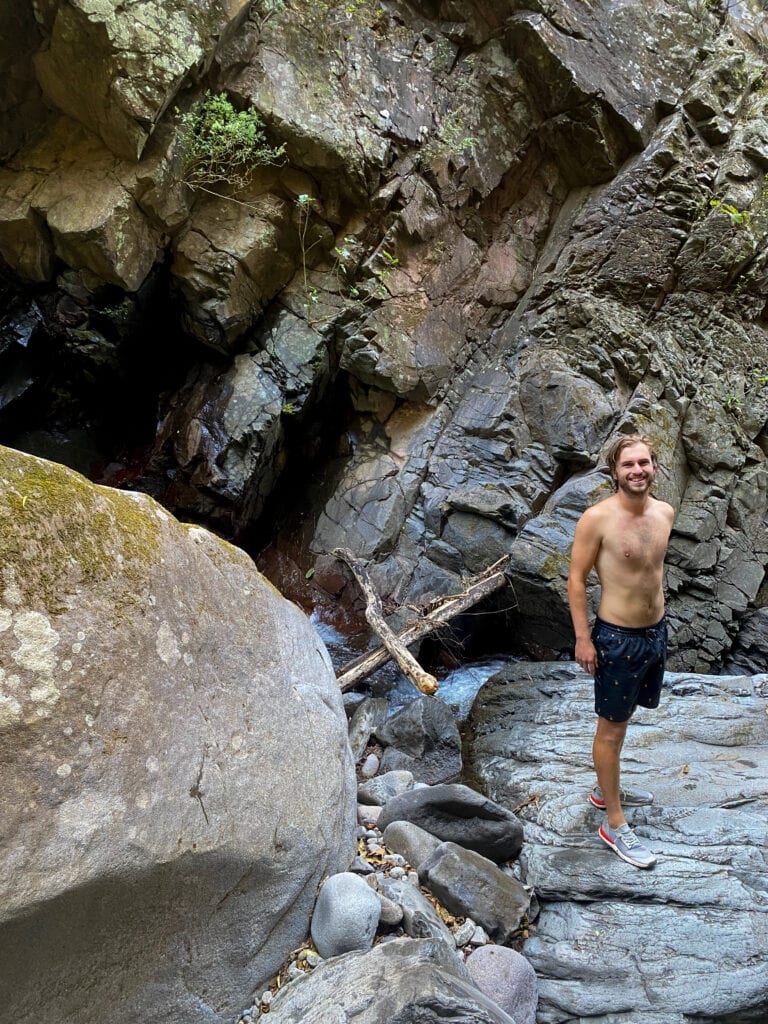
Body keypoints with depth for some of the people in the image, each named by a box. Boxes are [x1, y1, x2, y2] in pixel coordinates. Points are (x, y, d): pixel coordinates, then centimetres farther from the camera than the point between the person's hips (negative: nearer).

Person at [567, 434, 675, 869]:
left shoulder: (665, 512, 1)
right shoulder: (598, 518, -18)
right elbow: (577, 579, -13)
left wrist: (659, 622, 17)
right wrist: (583, 638, -16)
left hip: (656, 632, 7)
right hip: (618, 637, -7)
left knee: (623, 718, 22)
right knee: (611, 729, 5)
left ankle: (607, 790, 41)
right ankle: (615, 825, 17)